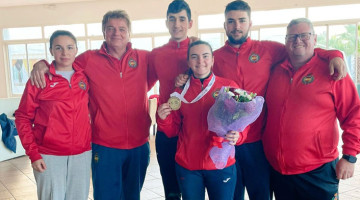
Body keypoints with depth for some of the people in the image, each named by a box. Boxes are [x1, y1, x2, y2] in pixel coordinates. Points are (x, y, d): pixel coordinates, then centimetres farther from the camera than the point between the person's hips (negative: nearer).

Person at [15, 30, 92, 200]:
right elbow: (23, 118, -2)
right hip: (49, 156, -3)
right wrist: (33, 153, -8)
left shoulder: (84, 77, 5)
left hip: (82, 154, 3)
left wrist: (92, 141, 7)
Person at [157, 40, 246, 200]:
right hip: (187, 166, 2)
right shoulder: (181, 91, 1)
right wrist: (163, 119, -13)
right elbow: (173, 131, 6)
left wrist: (236, 136, -22)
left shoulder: (229, 87, -5)